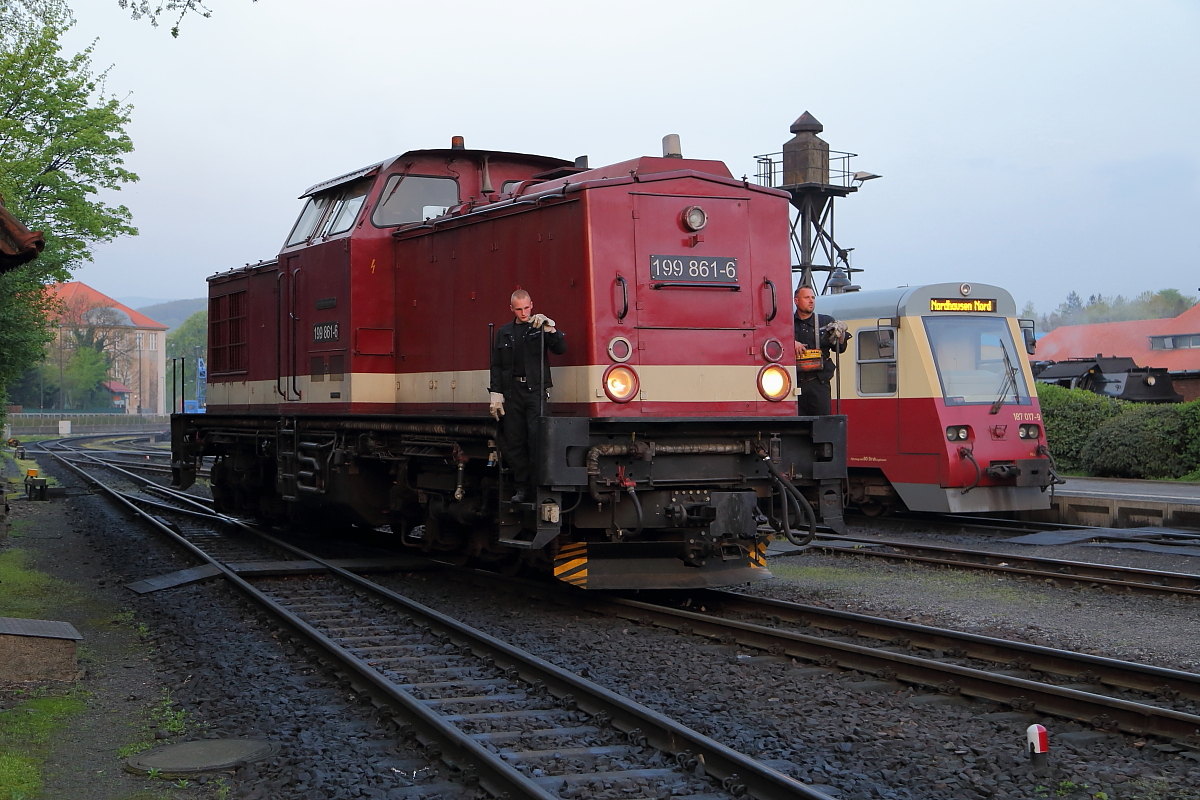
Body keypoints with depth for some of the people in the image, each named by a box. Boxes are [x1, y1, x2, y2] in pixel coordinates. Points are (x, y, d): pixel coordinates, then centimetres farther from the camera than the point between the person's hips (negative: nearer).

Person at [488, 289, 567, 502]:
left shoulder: (540, 327, 6)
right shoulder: (504, 333, 15)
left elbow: (561, 349, -7)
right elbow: (496, 365, 14)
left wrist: (550, 329, -22)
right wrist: (495, 394, 6)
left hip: (536, 390, -4)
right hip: (512, 392, 4)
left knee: (537, 437, -12)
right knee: (512, 442, 4)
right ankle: (522, 487, 12)